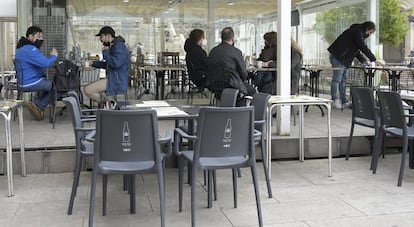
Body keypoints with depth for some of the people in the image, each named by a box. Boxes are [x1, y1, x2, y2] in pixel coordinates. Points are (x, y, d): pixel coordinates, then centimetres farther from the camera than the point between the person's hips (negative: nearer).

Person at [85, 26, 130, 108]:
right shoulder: (112, 46, 19)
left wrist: (105, 52, -15)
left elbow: (116, 63, -29)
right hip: (111, 78, 11)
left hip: (117, 81, -11)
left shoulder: (120, 46, -16)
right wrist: (94, 63, 18)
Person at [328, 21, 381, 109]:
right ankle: (335, 101, -12)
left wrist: (364, 60, 16)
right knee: (337, 79, -11)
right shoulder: (357, 32, -11)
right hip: (338, 57, -11)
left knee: (343, 80, 8)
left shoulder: (358, 32, 20)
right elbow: (364, 47, -15)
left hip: (343, 59, 11)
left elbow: (356, 50, 25)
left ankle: (343, 102, 10)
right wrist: (374, 59, -9)